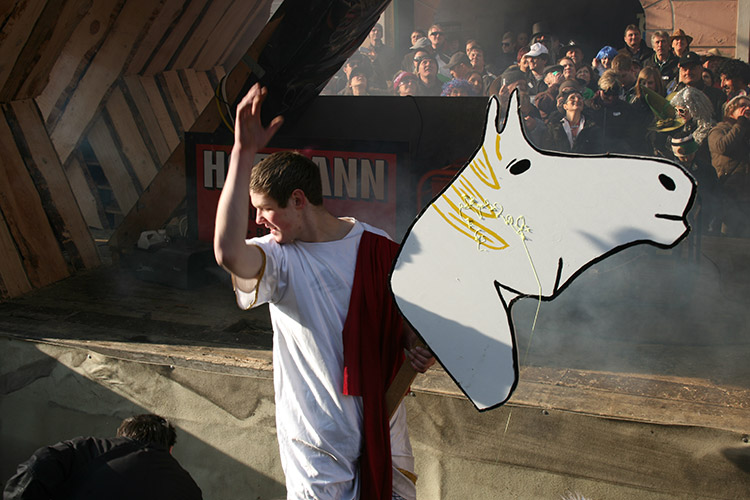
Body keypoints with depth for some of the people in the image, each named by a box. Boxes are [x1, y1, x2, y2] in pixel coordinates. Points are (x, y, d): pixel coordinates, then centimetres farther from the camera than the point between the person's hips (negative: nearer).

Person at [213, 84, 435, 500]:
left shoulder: (377, 248, -4)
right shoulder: (277, 257, -12)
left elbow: (403, 316, 11)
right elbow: (227, 251, -36)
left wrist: (418, 347, -12)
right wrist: (244, 150, -37)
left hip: (382, 423, 3)